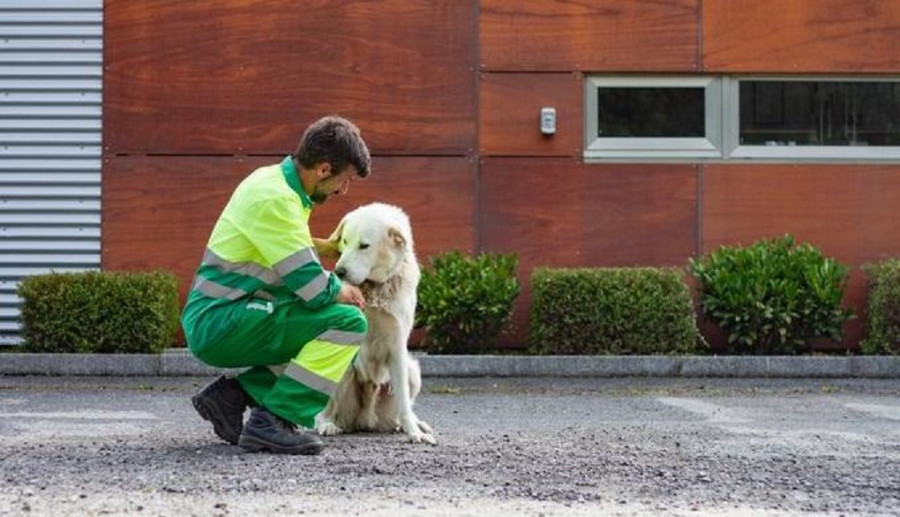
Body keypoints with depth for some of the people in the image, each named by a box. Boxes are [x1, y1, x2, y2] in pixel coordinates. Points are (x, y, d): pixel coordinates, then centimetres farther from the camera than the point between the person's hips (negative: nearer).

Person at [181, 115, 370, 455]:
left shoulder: (275, 180, 11)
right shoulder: (274, 199, -19)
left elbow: (293, 248, 31)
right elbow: (314, 289, -20)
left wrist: (338, 250, 16)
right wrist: (344, 292, 1)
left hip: (212, 320, 10)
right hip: (219, 323, -10)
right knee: (348, 323, -17)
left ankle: (233, 392, 13)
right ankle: (273, 420, -17)